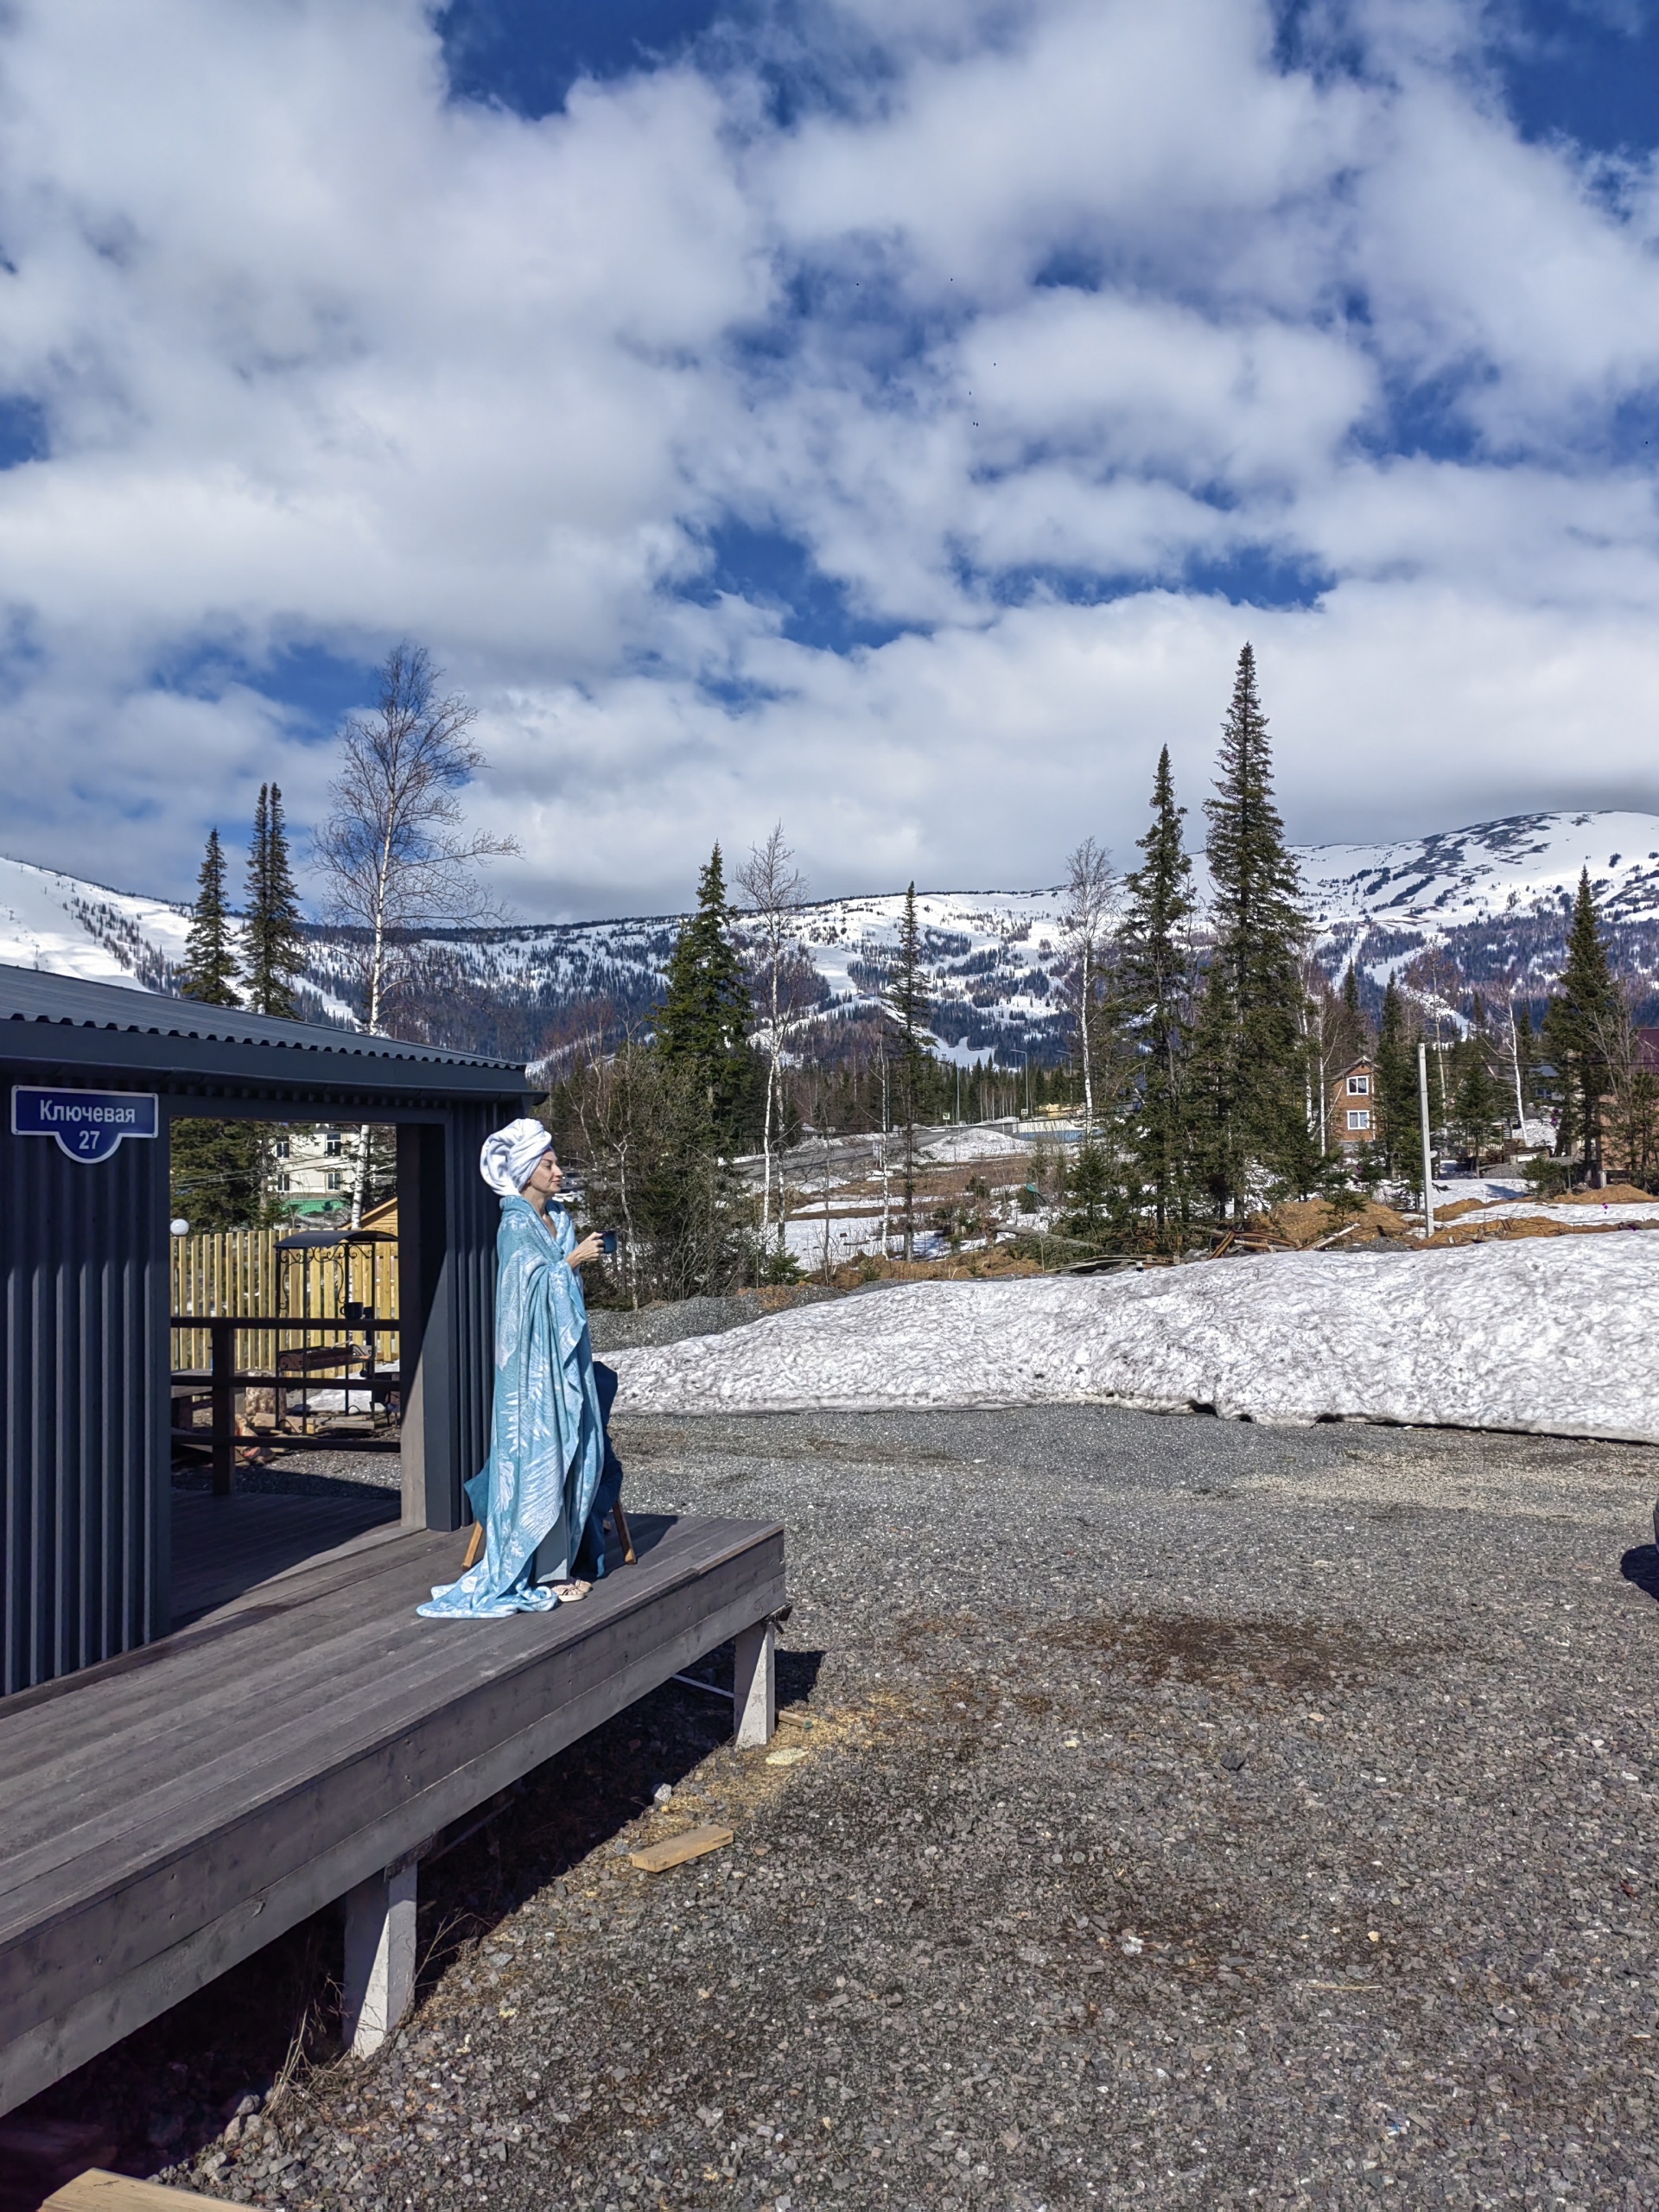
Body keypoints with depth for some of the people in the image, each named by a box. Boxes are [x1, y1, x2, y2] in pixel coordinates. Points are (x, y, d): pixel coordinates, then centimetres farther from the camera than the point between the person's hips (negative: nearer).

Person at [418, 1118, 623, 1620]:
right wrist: (573, 1260, -15)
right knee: (537, 1453, -4)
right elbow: (528, 1284, -18)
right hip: (533, 1357, -8)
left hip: (565, 1352, 8)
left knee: (574, 1449, 9)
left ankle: (569, 1559, 18)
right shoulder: (515, 1225, -10)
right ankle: (538, 1572, 2)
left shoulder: (559, 1220, 14)